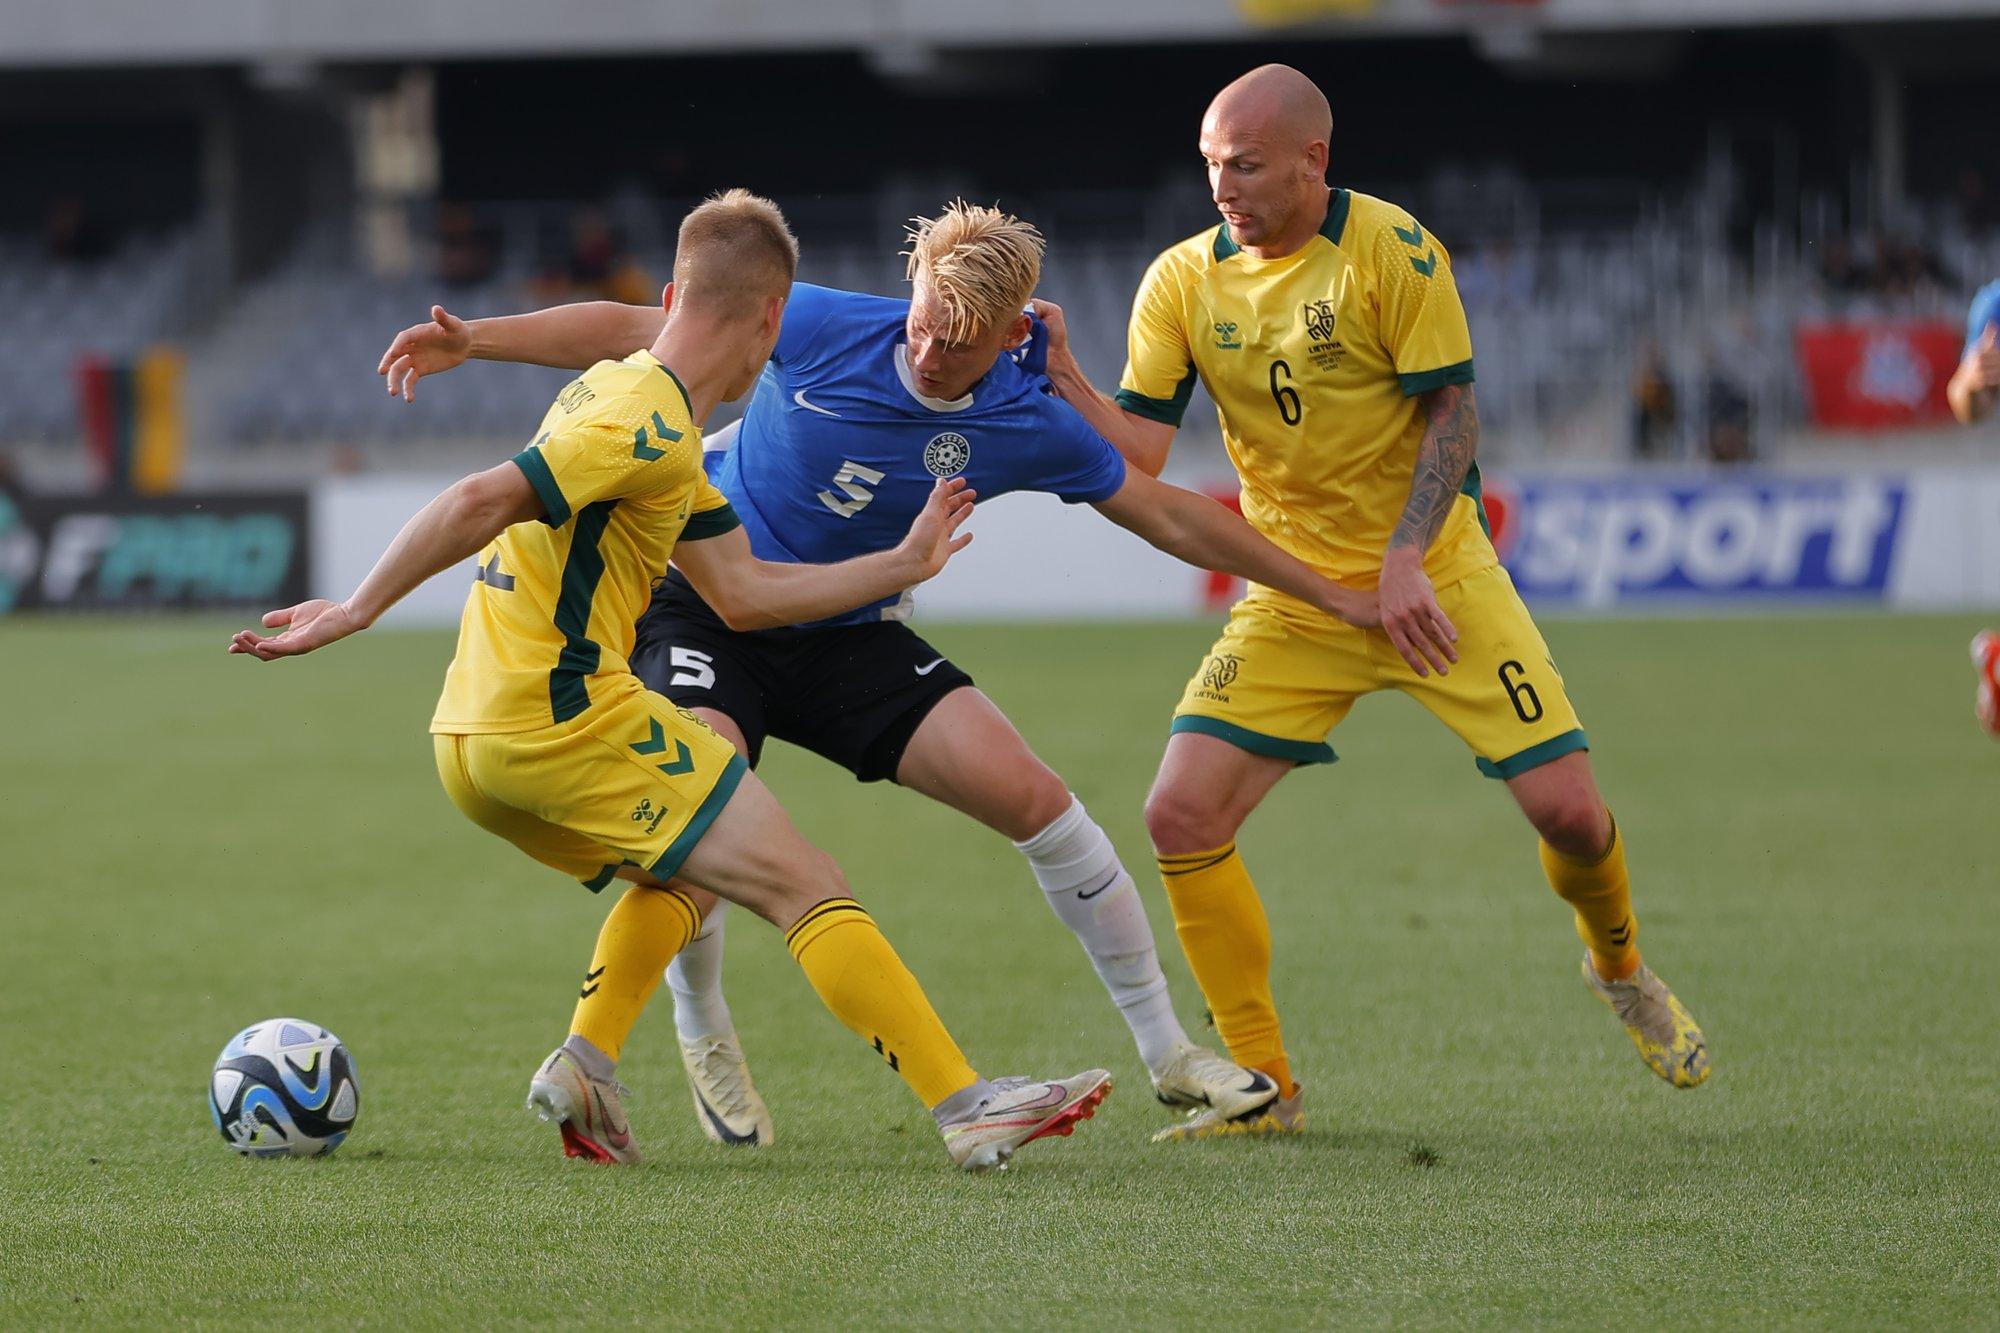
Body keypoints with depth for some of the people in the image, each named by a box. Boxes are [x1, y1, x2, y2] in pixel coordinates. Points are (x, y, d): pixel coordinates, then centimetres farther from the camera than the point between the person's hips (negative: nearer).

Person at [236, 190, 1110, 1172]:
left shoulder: (624, 395, 22)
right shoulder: (651, 426, -11)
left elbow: (743, 591, 23)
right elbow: (480, 503, -22)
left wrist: (902, 565, 27)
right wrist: (356, 613, -20)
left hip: (471, 745, 10)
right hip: (566, 718, -10)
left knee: (681, 870, 31)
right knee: (806, 889, -6)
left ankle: (585, 1064, 10)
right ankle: (968, 1107, -11)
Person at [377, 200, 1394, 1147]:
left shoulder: (1024, 425, -12)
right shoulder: (824, 330, -19)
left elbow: (1170, 515, 0)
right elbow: (633, 332, -11)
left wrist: (1332, 596, 3)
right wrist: (472, 340, -18)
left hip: (849, 640, 3)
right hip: (702, 610, -2)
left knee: (1031, 796, -11)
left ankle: (1167, 1054, 4)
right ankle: (702, 1034, -1)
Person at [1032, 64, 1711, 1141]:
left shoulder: (1391, 249, -12)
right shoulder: (1183, 282, -3)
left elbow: (1451, 413, -12)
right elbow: (1138, 453, -5)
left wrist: (1405, 559, -23)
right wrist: (1064, 380, -23)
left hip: (1435, 576, -3)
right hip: (1293, 595, 3)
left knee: (1566, 809, -11)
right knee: (1181, 816, -14)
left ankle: (1619, 967, 25)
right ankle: (1261, 1083, -1)